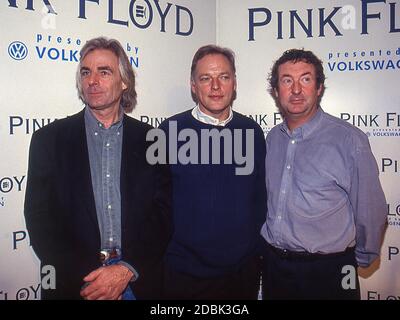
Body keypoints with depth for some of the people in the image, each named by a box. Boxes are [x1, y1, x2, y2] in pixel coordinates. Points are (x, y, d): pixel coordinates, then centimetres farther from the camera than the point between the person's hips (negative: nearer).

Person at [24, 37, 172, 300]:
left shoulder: (150, 139, -1)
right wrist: (84, 276, -15)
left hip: (138, 282, 1)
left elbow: (163, 215, -3)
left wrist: (127, 270, -15)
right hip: (72, 285, 0)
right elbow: (39, 219, -6)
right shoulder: (49, 139, -2)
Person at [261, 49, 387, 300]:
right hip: (273, 263, 5)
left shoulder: (349, 139, -15)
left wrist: (361, 259, 4)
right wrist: (268, 246, 15)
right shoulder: (273, 138, 2)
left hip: (327, 272, -4)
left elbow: (370, 210, -8)